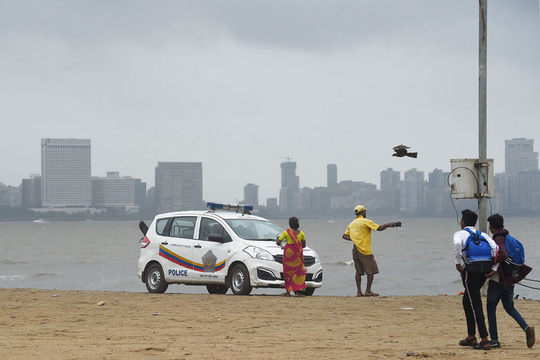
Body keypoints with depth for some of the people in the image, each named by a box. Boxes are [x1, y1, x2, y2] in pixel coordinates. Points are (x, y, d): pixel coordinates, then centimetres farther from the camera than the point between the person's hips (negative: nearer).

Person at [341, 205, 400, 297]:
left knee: (358, 271, 10)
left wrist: (352, 239, 9)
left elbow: (344, 236, 17)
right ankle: (368, 291, -1)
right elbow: (379, 228, -14)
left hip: (355, 250, 7)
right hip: (365, 251, -7)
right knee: (371, 271, 1)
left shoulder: (352, 223, 13)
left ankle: (359, 292, 8)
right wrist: (388, 225, 0)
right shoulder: (365, 221, -9)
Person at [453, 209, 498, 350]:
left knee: (475, 306, -6)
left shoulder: (460, 234, 0)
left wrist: (458, 263, -15)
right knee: (467, 302, 22)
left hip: (469, 272, -6)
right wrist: (492, 267, 4)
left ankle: (484, 340, -13)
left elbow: (457, 244, -24)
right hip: (482, 273, 6)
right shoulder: (482, 235, 15)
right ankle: (471, 337, 26)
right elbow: (495, 247, 0)